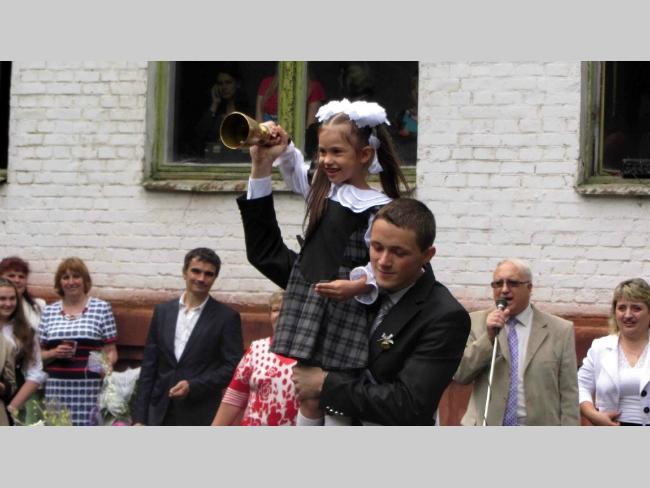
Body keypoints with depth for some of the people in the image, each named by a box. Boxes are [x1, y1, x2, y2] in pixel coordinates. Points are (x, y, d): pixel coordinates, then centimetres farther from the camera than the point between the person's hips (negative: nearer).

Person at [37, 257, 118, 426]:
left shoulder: (102, 308, 5)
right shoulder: (49, 311, 12)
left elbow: (111, 352, 5)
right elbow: (38, 354, 15)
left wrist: (106, 366, -16)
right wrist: (54, 353, -5)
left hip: (90, 388, -2)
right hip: (57, 388, 2)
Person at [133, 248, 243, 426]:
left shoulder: (227, 317, -1)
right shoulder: (163, 311, 10)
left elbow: (233, 367, -4)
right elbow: (149, 366, 10)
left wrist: (193, 386, -16)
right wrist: (139, 417, 5)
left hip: (201, 418, -4)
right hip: (161, 417, 4)